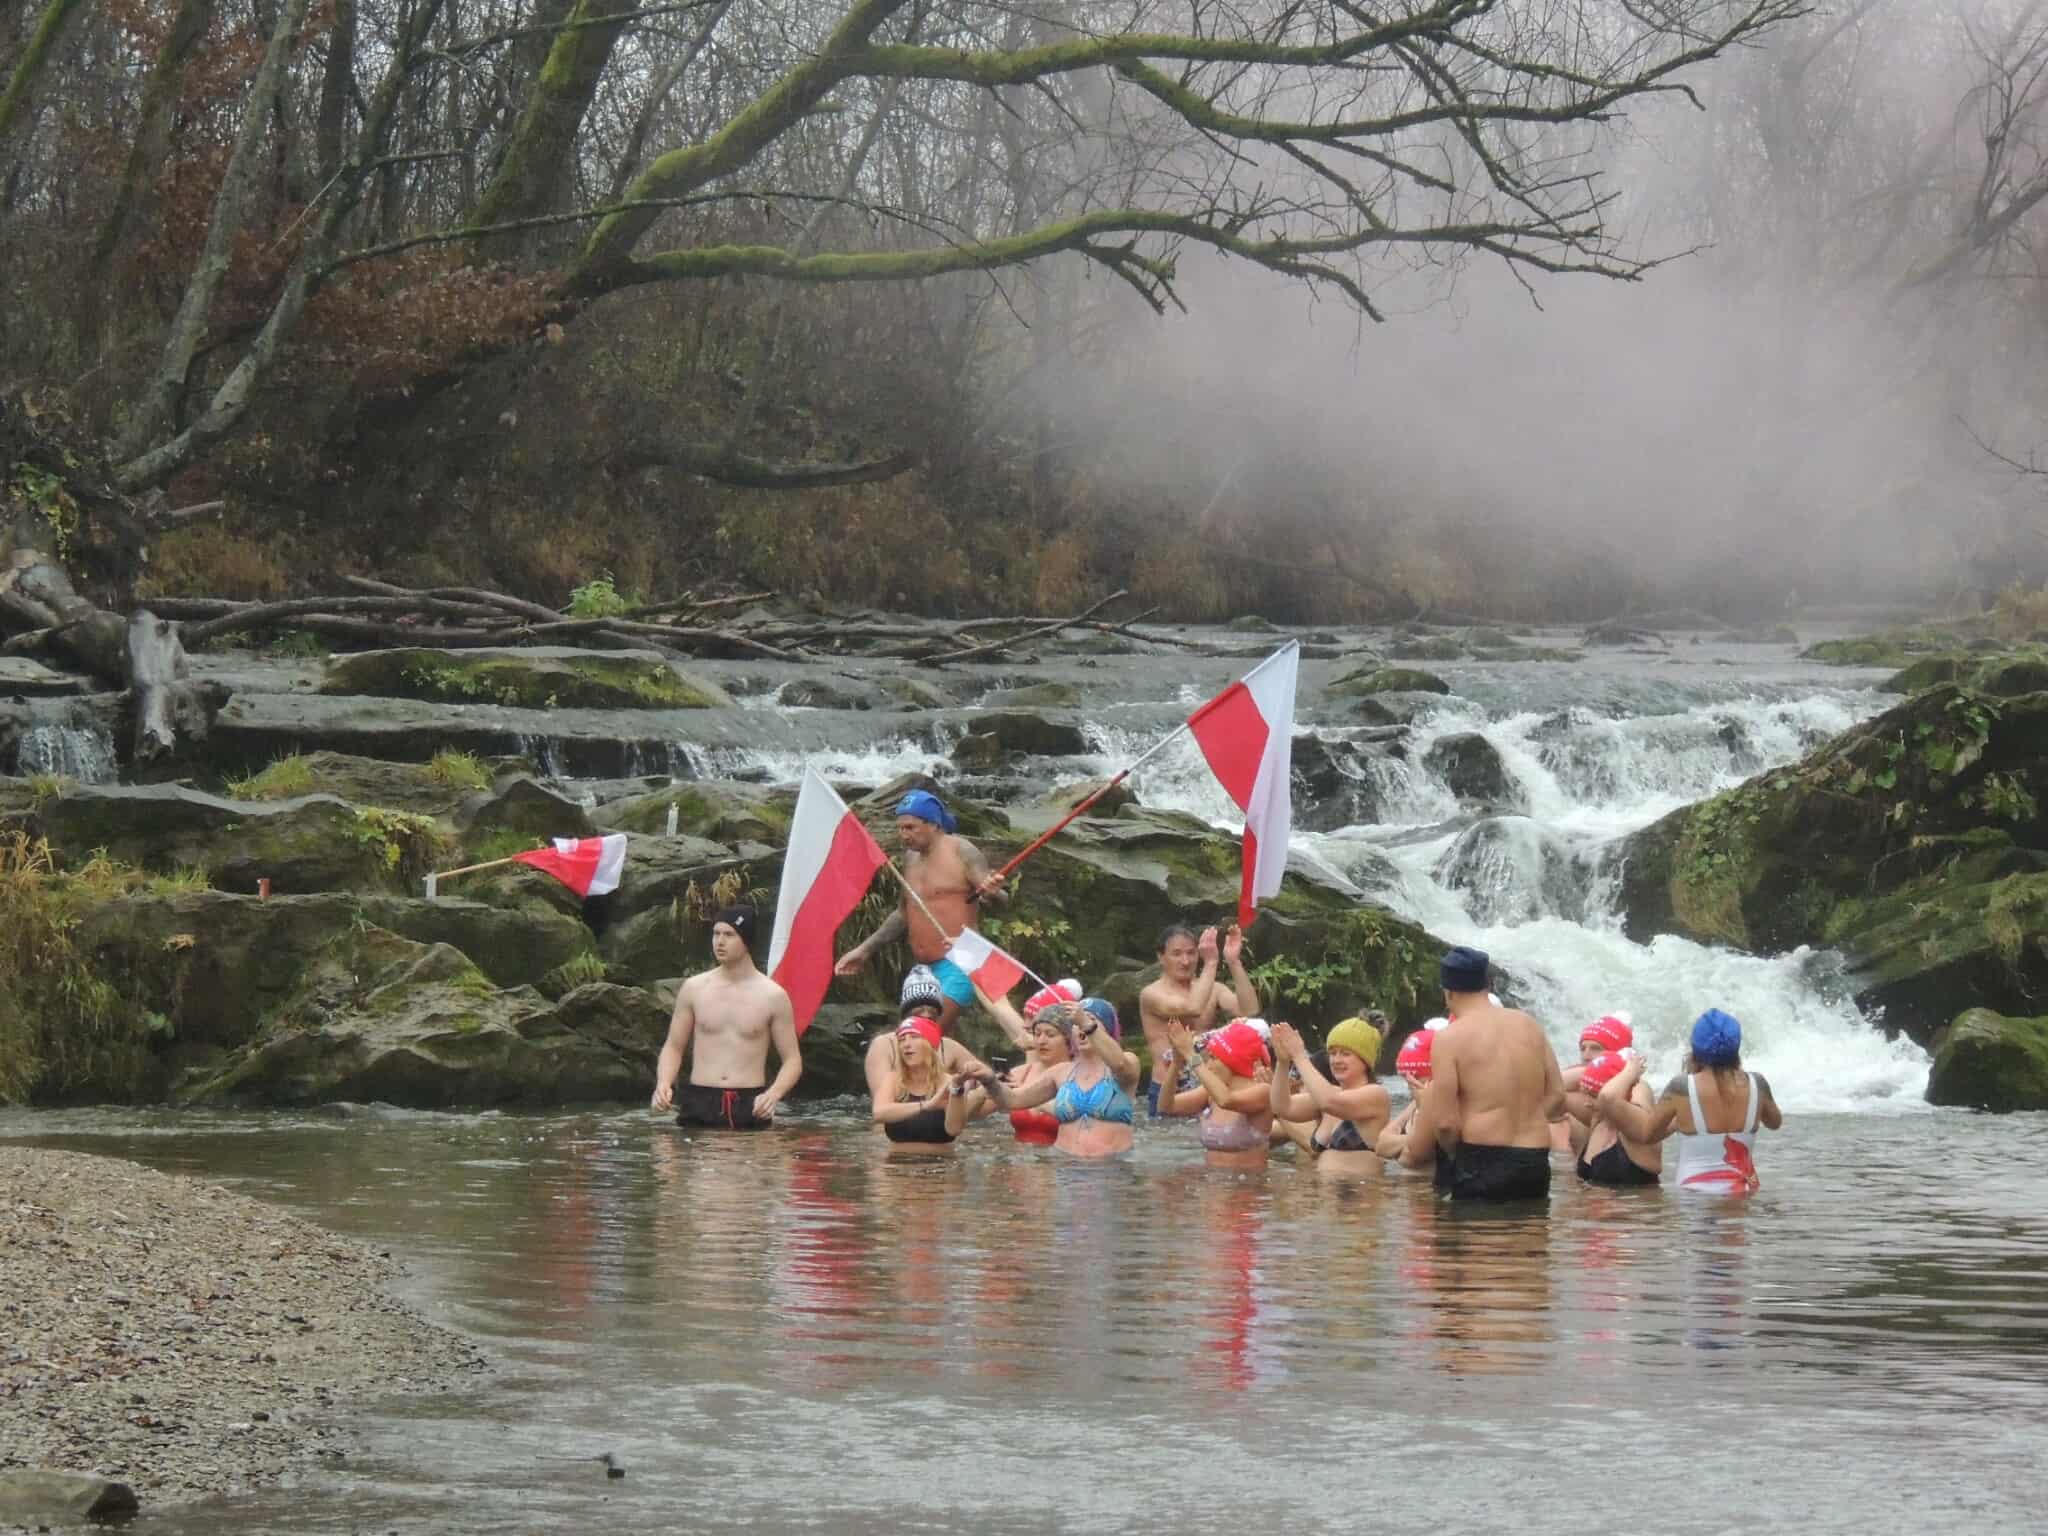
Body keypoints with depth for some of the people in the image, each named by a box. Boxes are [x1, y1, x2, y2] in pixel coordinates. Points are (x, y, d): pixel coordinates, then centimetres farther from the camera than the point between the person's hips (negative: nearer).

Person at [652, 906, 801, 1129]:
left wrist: (774, 1094, -15)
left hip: (751, 1108, -1)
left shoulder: (772, 996, 1)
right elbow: (674, 1047, 13)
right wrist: (663, 1082, -7)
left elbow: (792, 1060, 4)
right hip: (699, 1104, 1)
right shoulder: (693, 989, 6)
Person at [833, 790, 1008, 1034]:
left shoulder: (961, 851, -7)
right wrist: (864, 949, 25)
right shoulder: (911, 857, 13)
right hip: (923, 969, 8)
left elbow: (1002, 900, -12)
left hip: (956, 968, -8)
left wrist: (992, 894, -36)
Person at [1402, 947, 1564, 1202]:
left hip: (1481, 1159, -5)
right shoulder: (1529, 1025, 12)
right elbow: (1557, 1098, 10)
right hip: (1536, 1162, 5)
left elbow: (1445, 1121, -11)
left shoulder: (1450, 1038, -5)